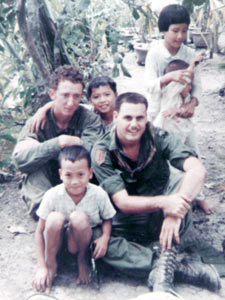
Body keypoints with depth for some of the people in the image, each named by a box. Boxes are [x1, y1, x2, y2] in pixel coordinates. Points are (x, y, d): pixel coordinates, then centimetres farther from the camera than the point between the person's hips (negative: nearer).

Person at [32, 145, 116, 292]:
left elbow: (107, 219, -1)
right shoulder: (52, 195, -21)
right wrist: (42, 267, -18)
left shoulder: (98, 194, -19)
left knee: (79, 217, -32)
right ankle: (51, 264, -6)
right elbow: (40, 231, -15)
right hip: (57, 240, 0)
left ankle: (83, 260, -3)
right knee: (55, 218, -32)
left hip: (80, 241, 0)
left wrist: (105, 237, -24)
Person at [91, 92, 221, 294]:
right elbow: (122, 202, -22)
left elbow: (198, 171, -29)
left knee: (184, 181, -28)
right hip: (127, 222, 0)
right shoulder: (102, 151, -16)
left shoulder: (160, 138, -14)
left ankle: (164, 267, -28)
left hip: (160, 218, 1)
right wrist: (164, 202, -42)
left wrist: (175, 212, -45)